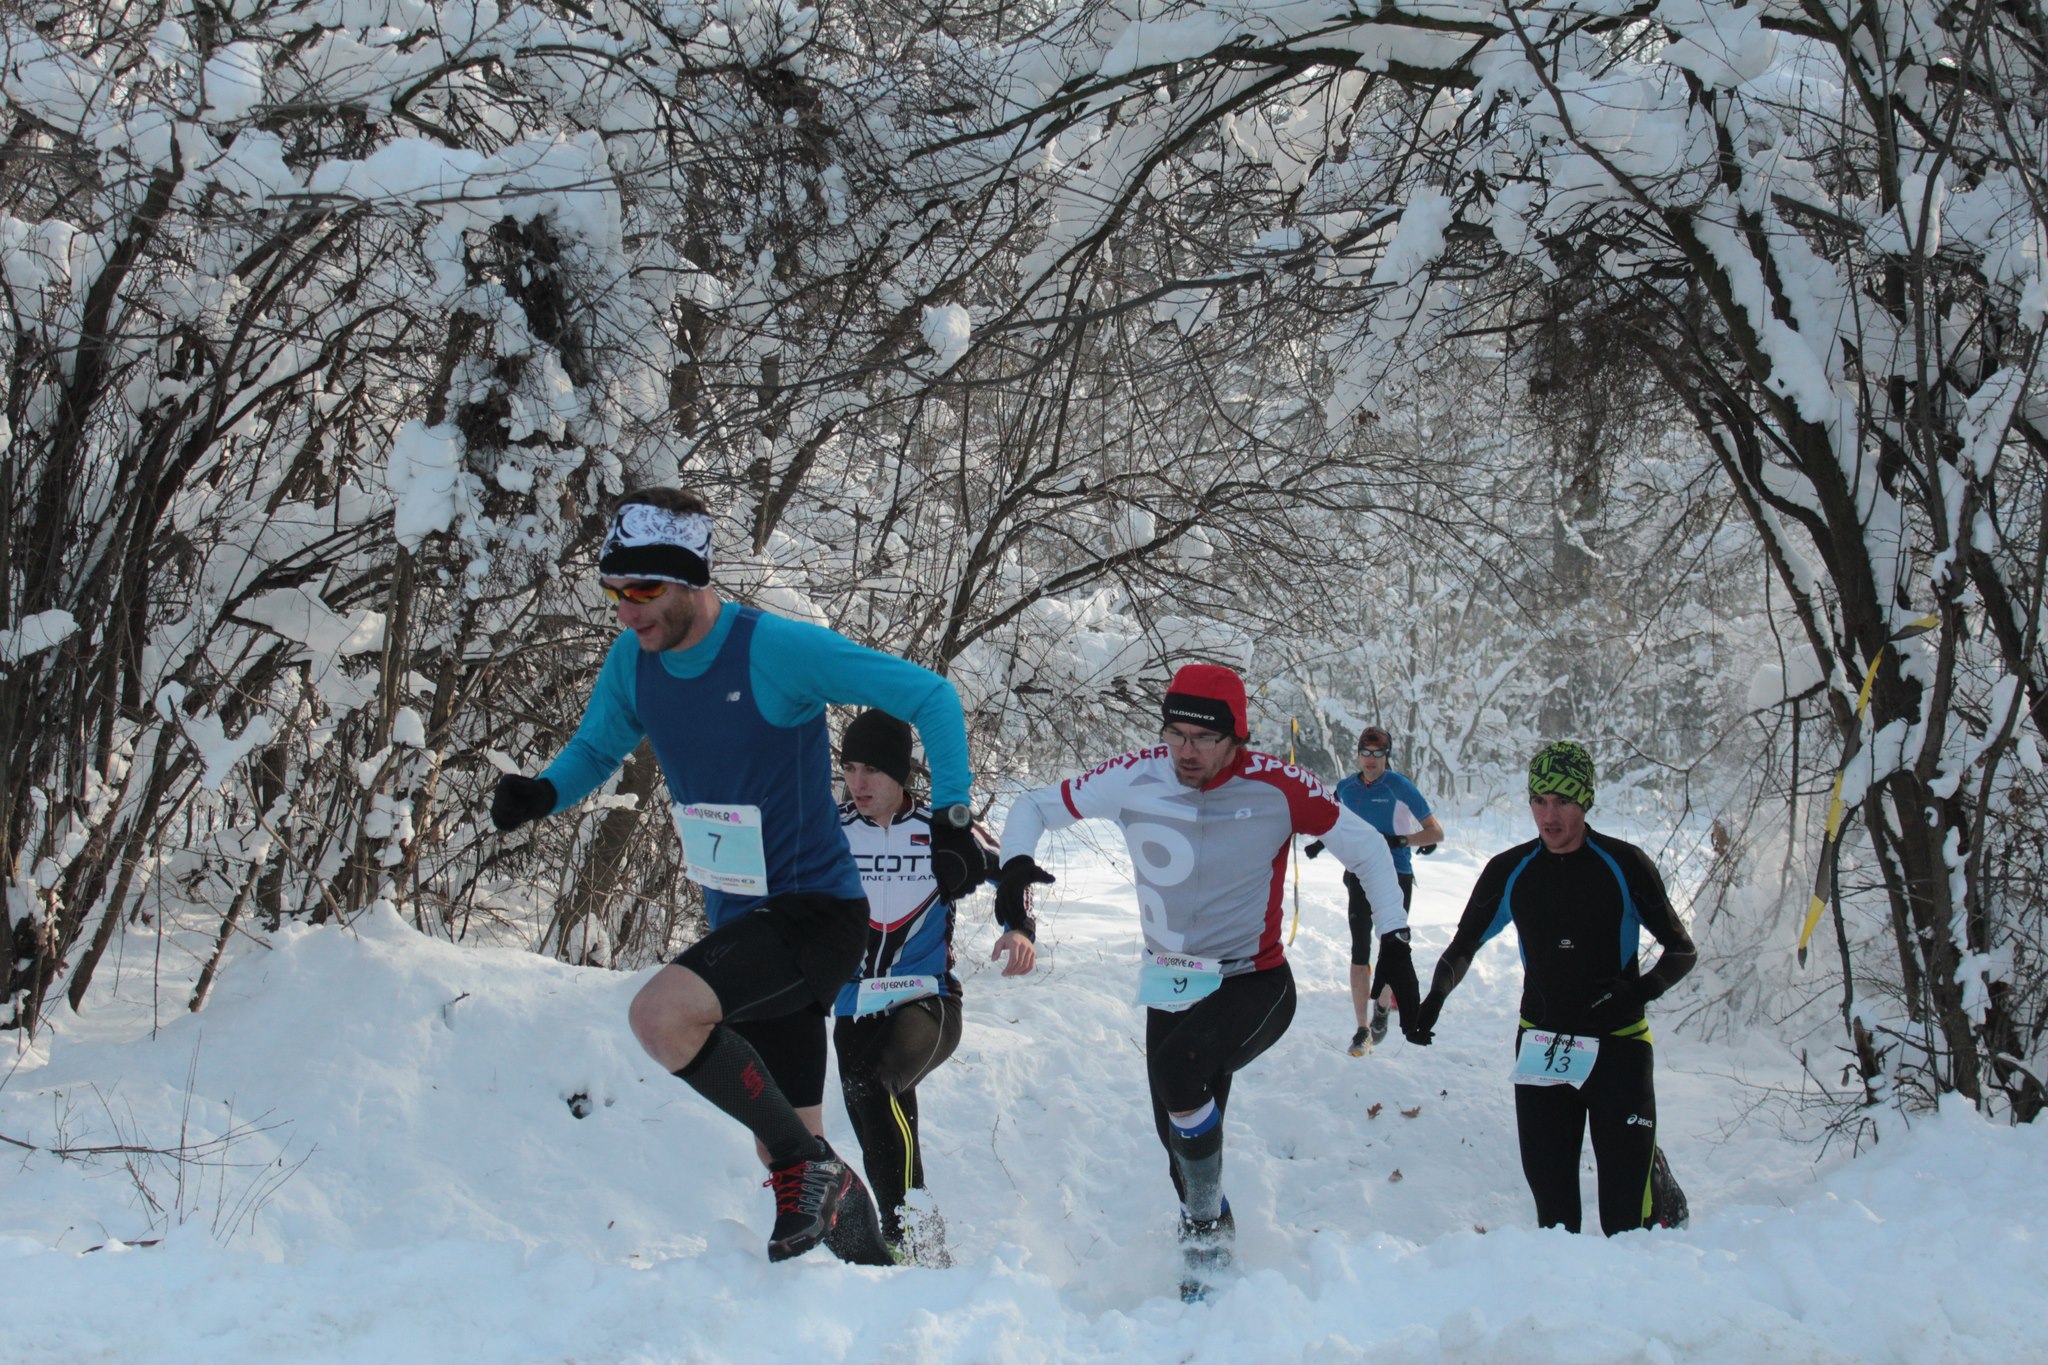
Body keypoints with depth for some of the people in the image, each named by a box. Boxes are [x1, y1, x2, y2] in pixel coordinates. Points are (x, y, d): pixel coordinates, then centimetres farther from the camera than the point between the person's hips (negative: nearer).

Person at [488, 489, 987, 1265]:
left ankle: (810, 1171, -12)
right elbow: (596, 749, 16)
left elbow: (930, 696, -14)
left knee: (661, 1015, -30)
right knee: (783, 1149, 13)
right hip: (741, 929, 8)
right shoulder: (633, 662, 0)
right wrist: (542, 792, -6)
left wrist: (951, 818, -21)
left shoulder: (779, 650, -19)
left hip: (816, 913, -8)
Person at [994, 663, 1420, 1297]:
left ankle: (1207, 1225, -11)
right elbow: (1035, 806, -1)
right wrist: (1016, 860, -22)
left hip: (1257, 984, -4)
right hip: (1171, 986, 4)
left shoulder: (1276, 787, -17)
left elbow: (1365, 846, -4)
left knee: (1178, 1063, -32)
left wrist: (1394, 939, -10)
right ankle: (1209, 1256, 40)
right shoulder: (1134, 779, -12)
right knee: (1179, 1135, 11)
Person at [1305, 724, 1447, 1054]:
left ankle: (1381, 1006, 29)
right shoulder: (1346, 788, 5)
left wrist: (1400, 840, -21)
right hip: (1359, 876, 3)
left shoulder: (1399, 787, -8)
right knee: (1359, 955, -2)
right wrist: (1321, 842, 3)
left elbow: (1436, 833, -7)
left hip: (1396, 877, -3)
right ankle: (1362, 1029, 3)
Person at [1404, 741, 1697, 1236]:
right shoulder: (1510, 872, 3)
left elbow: (1682, 949, 1)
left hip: (1617, 1044, -2)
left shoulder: (1624, 865, -5)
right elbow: (1463, 948, 13)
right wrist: (1434, 1000, -7)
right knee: (1551, 1204, 2)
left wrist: (1642, 990, -19)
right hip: (1540, 1045, 3)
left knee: (1626, 1218, -10)